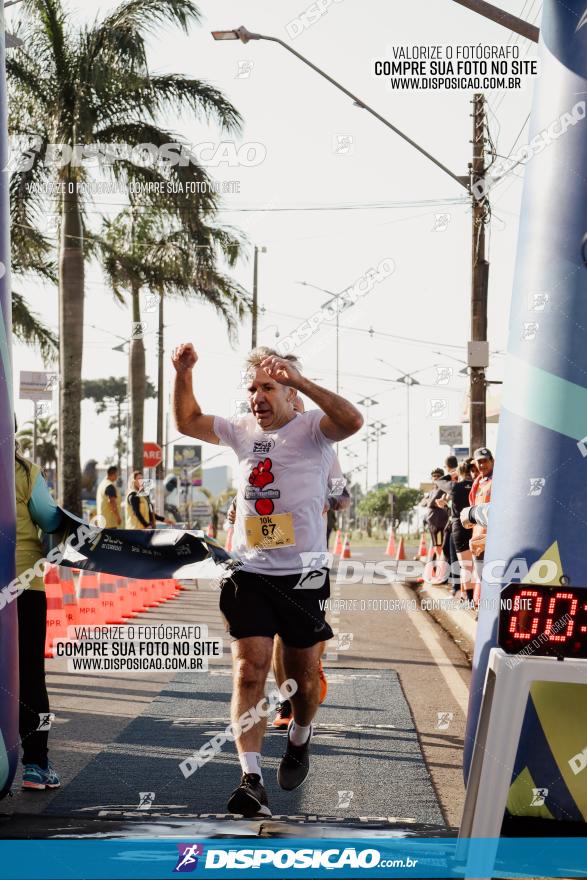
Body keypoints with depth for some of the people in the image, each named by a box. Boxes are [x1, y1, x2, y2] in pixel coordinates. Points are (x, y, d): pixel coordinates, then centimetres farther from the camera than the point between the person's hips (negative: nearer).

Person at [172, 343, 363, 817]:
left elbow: (352, 420, -27)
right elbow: (188, 422, 19)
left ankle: (300, 738, 40)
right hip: (250, 572, 3)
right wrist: (183, 375, 2)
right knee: (249, 671, -10)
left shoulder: (311, 427, -6)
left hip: (303, 573, -3)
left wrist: (298, 379, -35)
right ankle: (251, 780, -16)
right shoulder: (243, 430, 10)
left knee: (303, 674, 10)